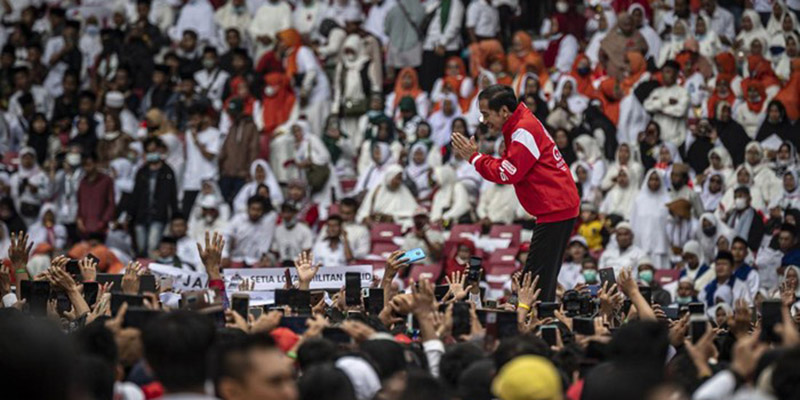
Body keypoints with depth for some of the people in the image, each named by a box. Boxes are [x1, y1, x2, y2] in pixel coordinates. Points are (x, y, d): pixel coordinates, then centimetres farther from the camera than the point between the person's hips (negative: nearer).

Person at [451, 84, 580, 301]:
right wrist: (474, 155, 1)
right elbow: (508, 168, 13)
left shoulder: (524, 131, -16)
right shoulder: (519, 125, 16)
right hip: (558, 208, 11)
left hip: (555, 209, -11)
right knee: (544, 282, 10)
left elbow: (508, 174, -17)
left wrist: (474, 157, -7)